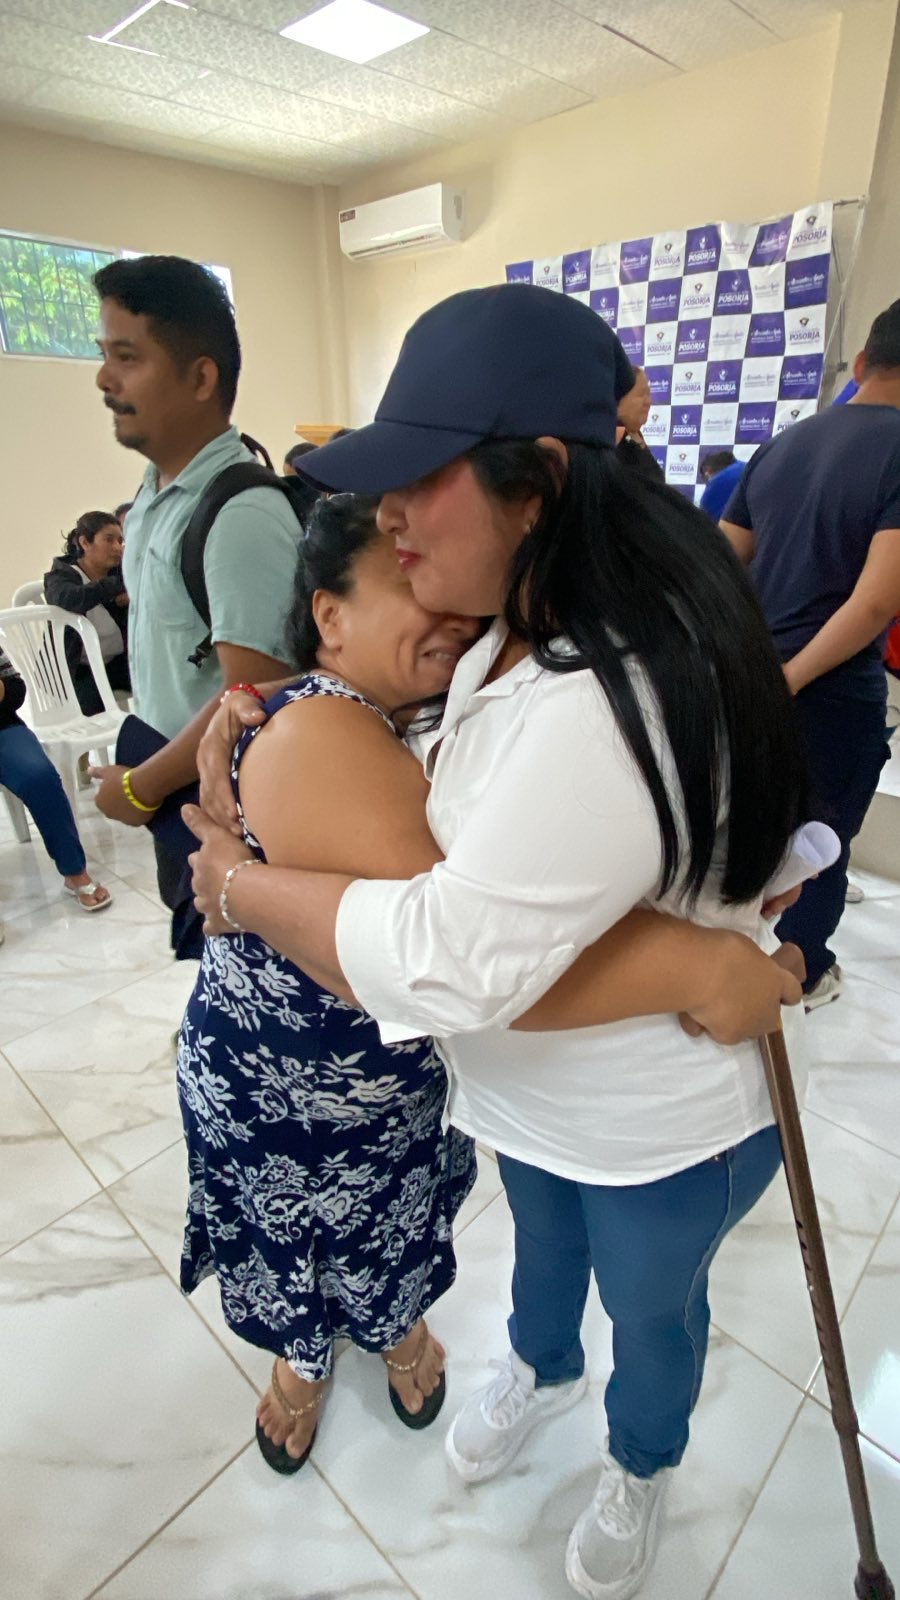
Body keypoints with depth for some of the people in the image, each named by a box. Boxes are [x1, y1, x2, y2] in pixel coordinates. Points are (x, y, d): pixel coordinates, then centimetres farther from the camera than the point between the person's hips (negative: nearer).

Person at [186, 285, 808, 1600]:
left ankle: (643, 1467, 61)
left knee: (649, 1305, 27)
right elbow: (441, 792, 5)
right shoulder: (523, 637, -8)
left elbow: (448, 959, -38)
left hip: (659, 1125, -7)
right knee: (544, 1242, 35)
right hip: (536, 1087, 7)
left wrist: (242, 886, -22)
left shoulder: (620, 705, -39)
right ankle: (543, 1367, 69)